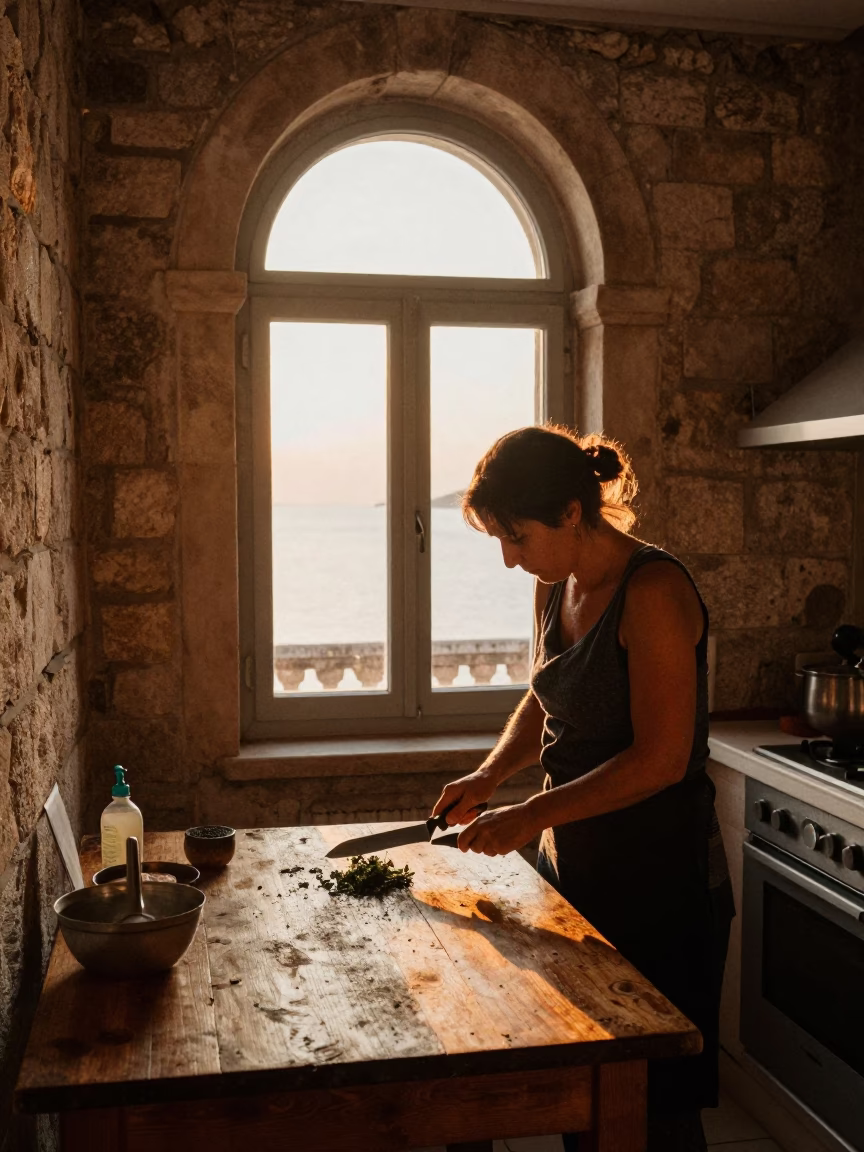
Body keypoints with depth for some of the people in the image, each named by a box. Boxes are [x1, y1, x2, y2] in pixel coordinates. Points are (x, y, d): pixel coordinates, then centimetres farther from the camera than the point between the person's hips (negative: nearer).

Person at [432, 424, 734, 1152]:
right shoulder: (555, 587, 5)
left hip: (657, 879, -8)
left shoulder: (653, 592, -20)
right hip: (573, 864, 8)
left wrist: (532, 815, -21)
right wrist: (488, 775, 2)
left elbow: (661, 759, -23)